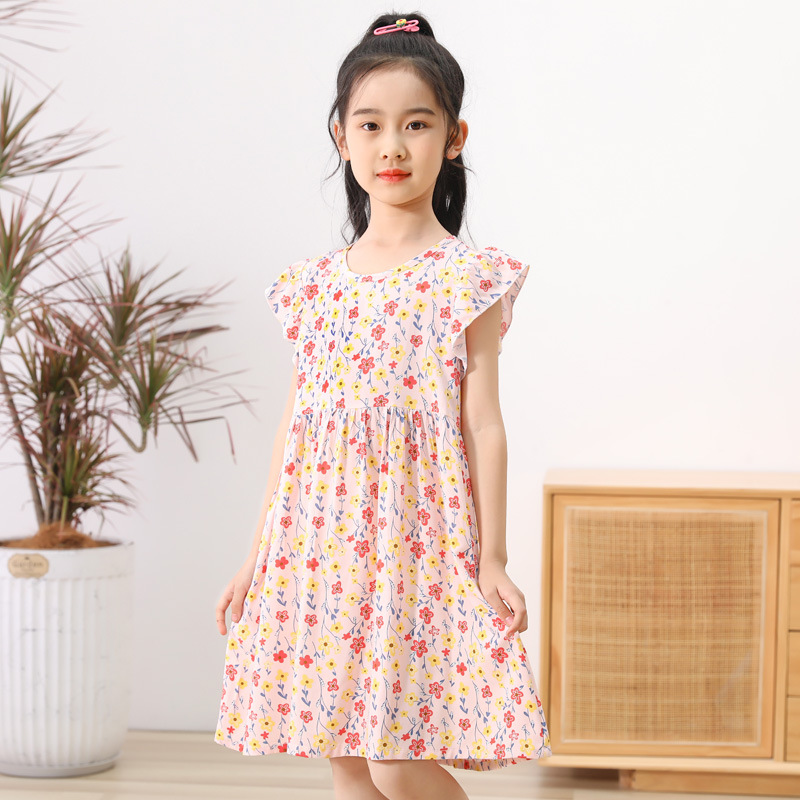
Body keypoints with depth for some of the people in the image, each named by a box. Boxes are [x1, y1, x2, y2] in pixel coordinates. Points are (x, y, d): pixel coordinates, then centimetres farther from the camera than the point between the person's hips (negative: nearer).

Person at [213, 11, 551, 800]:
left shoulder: (469, 281, -2)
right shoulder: (313, 284, 9)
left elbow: (481, 421, -3)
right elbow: (293, 426, 12)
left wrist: (492, 559, -5)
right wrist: (257, 556, 13)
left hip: (422, 540, -4)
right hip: (320, 543, 4)